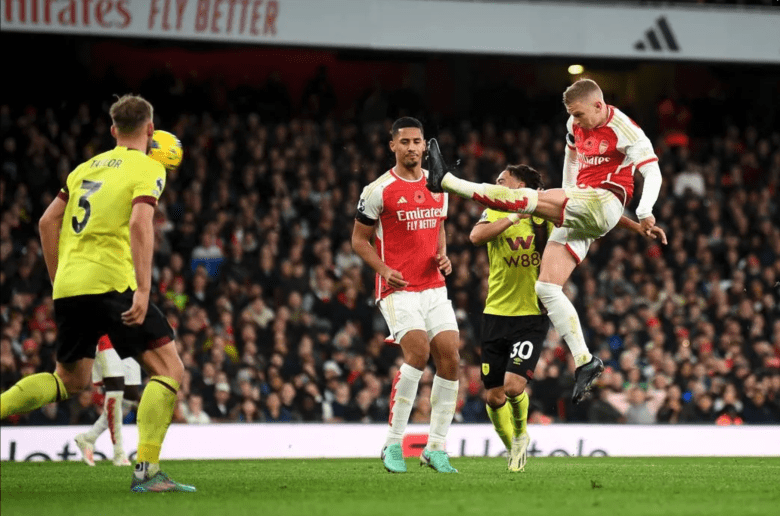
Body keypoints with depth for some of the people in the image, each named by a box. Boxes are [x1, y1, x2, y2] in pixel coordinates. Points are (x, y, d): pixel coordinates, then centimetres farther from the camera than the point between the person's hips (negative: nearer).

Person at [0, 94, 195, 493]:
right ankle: (146, 471, -16)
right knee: (168, 369, -3)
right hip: (110, 281, -7)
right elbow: (139, 224, -17)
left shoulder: (88, 167, 20)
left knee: (69, 381, 24)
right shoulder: (147, 168, 0)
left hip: (69, 287, 7)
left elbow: (48, 222, 20)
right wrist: (143, 290, -21)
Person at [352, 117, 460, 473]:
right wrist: (384, 269, -15)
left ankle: (436, 447, 6)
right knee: (418, 351, -24)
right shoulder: (378, 190, -5)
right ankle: (393, 444, -13)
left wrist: (443, 256, 6)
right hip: (399, 289, -6)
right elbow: (359, 240, 0)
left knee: (450, 357, -5)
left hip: (434, 288, 6)